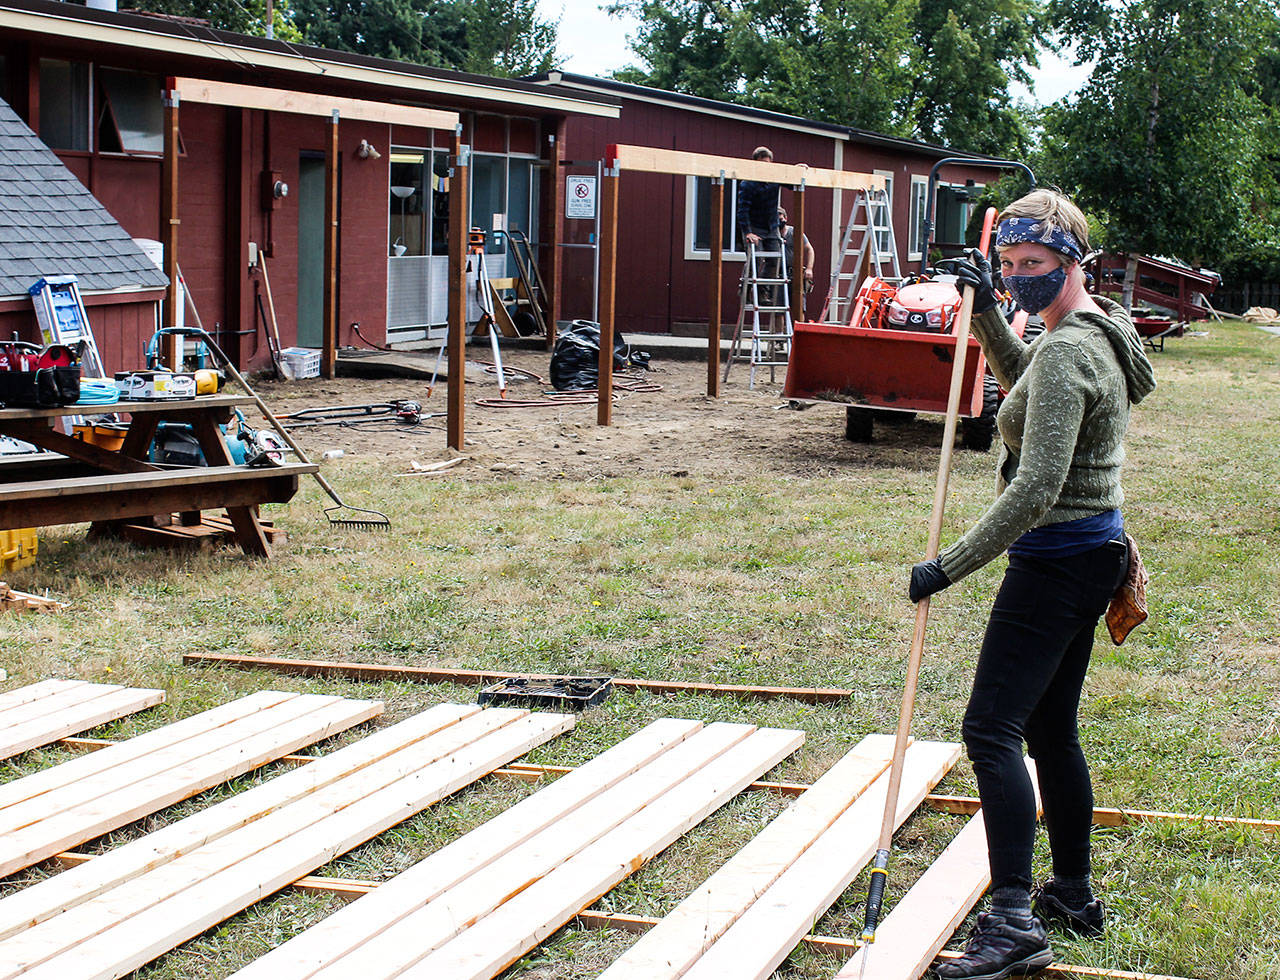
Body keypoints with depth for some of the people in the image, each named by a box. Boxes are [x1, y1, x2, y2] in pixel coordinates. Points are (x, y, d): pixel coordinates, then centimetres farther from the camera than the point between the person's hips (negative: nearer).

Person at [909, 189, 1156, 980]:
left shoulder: (1068, 351, -20)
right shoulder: (1107, 331, 11)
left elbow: (1036, 486, -26)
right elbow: (1029, 385, 32)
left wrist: (951, 566, -23)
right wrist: (988, 313, 20)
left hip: (1056, 561, -10)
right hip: (1093, 551, 10)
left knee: (992, 731, -12)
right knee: (1052, 731, 18)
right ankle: (1073, 895, 29)